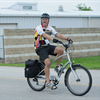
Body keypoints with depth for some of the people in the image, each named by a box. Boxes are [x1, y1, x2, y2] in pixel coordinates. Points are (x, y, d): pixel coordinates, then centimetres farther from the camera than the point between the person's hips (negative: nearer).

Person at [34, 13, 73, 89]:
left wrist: (67, 39, -20)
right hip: (40, 48, -6)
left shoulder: (50, 28, 7)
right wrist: (53, 39, -50)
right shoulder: (39, 28, -13)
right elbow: (44, 35, -32)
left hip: (47, 46, 6)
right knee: (48, 63, -24)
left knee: (61, 50, -20)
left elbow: (58, 34, -5)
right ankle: (47, 82, -16)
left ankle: (57, 67, -2)